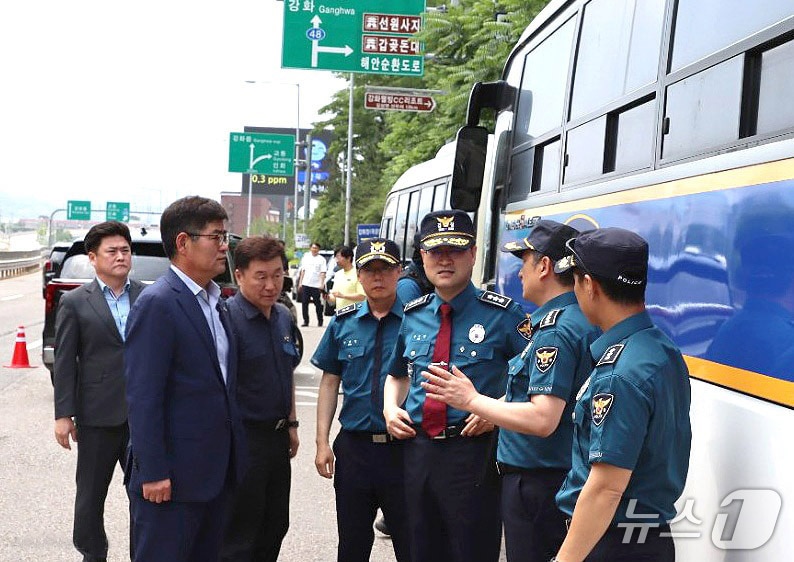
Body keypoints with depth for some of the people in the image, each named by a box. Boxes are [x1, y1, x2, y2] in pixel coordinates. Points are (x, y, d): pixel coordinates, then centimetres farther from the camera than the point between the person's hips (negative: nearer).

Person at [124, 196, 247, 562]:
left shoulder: (215, 303, 12)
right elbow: (143, 396, -19)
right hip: (172, 476, -8)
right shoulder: (157, 304, -15)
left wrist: (229, 459, 16)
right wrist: (152, 473, -20)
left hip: (215, 472, 8)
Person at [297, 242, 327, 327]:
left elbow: (323, 273, -5)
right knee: (304, 303, 2)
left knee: (318, 304, 1)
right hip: (305, 284, 4)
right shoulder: (306, 258, 13)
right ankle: (305, 321, 10)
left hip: (316, 285, -4)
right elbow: (303, 271, 16)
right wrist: (300, 282, 11)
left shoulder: (321, 259, 0)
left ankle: (320, 321, 12)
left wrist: (321, 284, -15)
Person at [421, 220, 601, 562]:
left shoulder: (555, 331, -21)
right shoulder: (588, 321, 9)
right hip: (569, 476, 10)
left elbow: (542, 420, -28)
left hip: (536, 480, -10)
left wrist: (471, 401, -20)